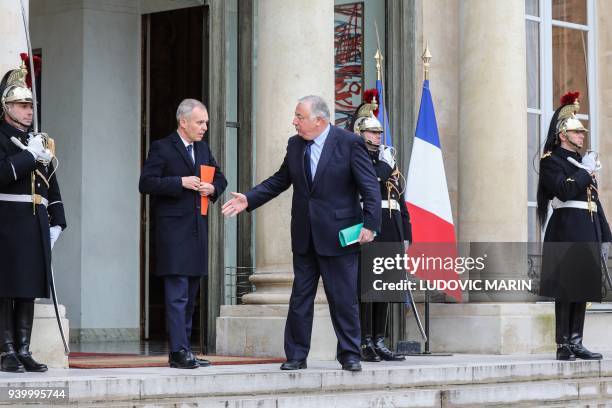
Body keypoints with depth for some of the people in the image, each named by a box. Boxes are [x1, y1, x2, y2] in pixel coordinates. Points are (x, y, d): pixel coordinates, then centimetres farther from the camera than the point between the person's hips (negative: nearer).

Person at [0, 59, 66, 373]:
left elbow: (51, 184, 21)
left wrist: (57, 222, 14)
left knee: (29, 290, 7)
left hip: (36, 226, 7)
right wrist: (31, 156, -16)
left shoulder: (38, 141, 20)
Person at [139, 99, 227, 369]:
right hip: (173, 232, -8)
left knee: (190, 295, 10)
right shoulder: (162, 148, -5)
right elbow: (146, 183, -12)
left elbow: (219, 177, 25)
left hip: (197, 230, 8)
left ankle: (182, 350, 15)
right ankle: (179, 351, -12)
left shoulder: (203, 149, 16)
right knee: (177, 294, -11)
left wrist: (213, 189, 3)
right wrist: (181, 182, -18)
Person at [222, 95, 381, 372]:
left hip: (338, 235, -5)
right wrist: (249, 199, 8)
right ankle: (296, 356, 16)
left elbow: (370, 187, -9)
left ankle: (349, 355, 13)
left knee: (344, 299, 1)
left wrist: (370, 224, -16)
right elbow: (280, 181, 18)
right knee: (300, 299, 8)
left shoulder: (349, 143, -8)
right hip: (304, 237, 5)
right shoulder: (295, 144, 8)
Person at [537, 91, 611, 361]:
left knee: (583, 287, 6)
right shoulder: (552, 160, -1)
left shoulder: (584, 162, 22)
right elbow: (564, 190, -18)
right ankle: (563, 346, -8)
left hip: (588, 233, 8)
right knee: (565, 288, -9)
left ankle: (576, 343, 8)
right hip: (566, 230, -8)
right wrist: (585, 172, -8)